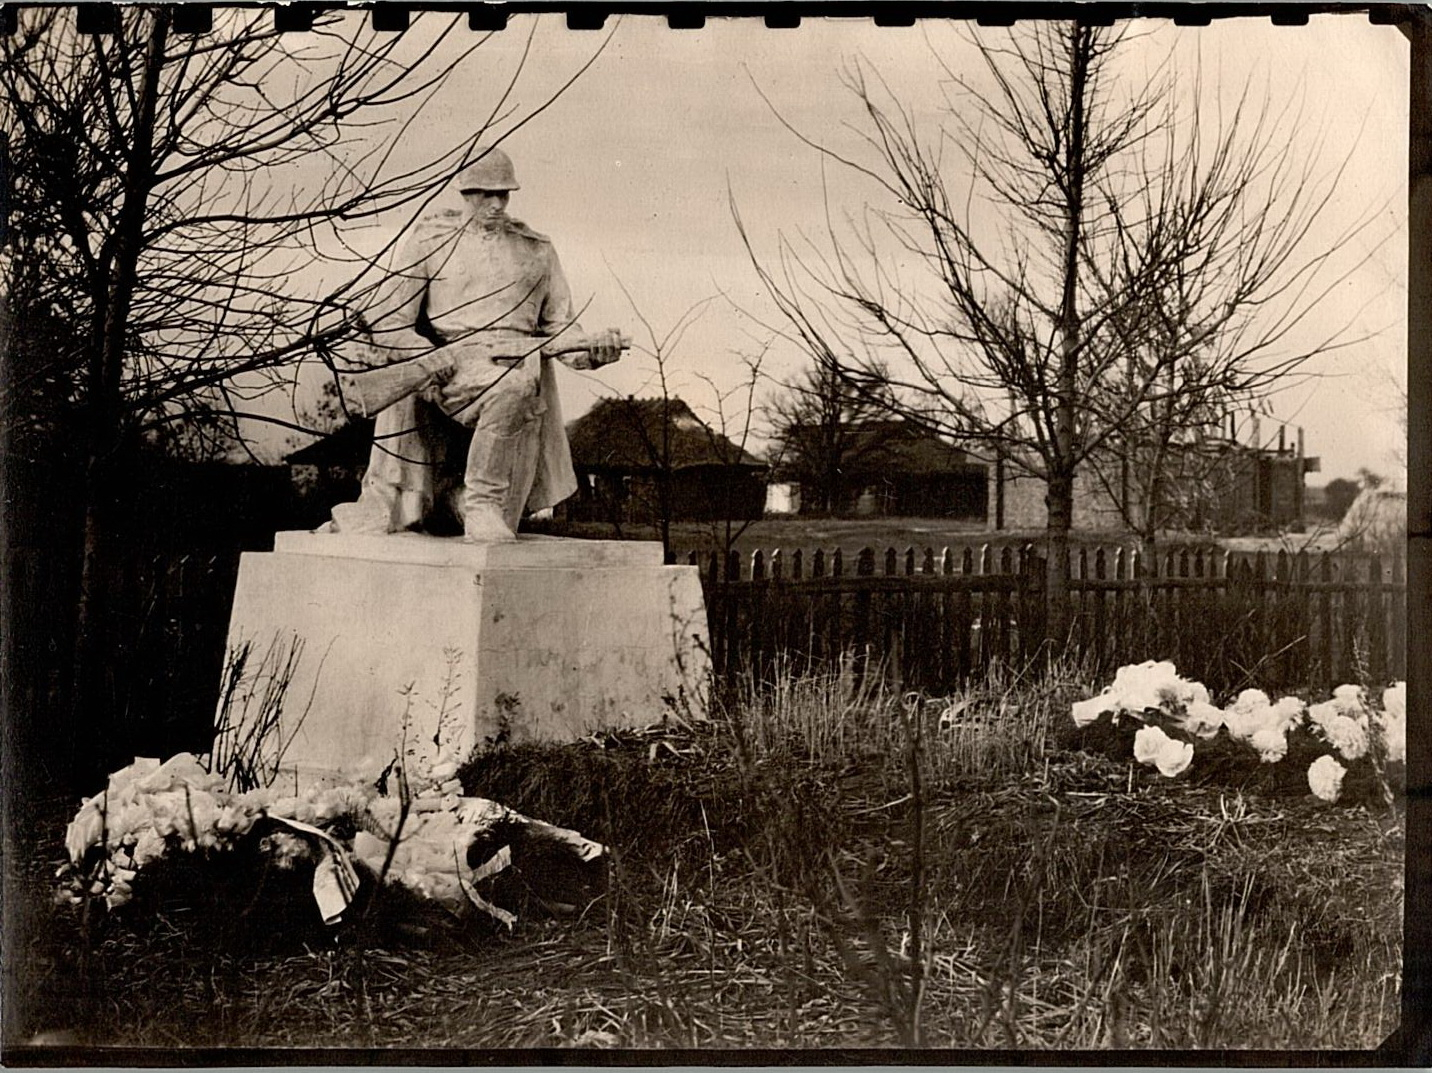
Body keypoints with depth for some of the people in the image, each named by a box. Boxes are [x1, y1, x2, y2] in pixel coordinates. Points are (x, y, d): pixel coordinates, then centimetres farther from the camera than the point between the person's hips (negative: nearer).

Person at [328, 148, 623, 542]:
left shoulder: (536, 250, 21)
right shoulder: (430, 238, 13)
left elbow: (560, 326, 19)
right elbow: (387, 321, 6)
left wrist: (591, 350, -5)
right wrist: (431, 357, -14)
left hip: (519, 362, 3)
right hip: (450, 365, -3)